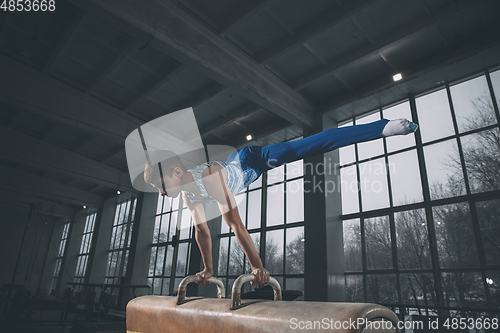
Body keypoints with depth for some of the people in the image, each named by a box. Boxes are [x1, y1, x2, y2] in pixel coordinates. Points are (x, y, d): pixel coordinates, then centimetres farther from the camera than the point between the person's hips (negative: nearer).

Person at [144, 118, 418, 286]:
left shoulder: (209, 178, -39)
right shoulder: (187, 194, -13)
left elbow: (236, 225, -40)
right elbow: (201, 230, -2)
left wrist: (257, 266, -37)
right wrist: (208, 268, 4)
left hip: (255, 159, -7)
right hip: (237, 164, 8)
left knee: (315, 144, -16)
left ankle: (386, 127, -14)